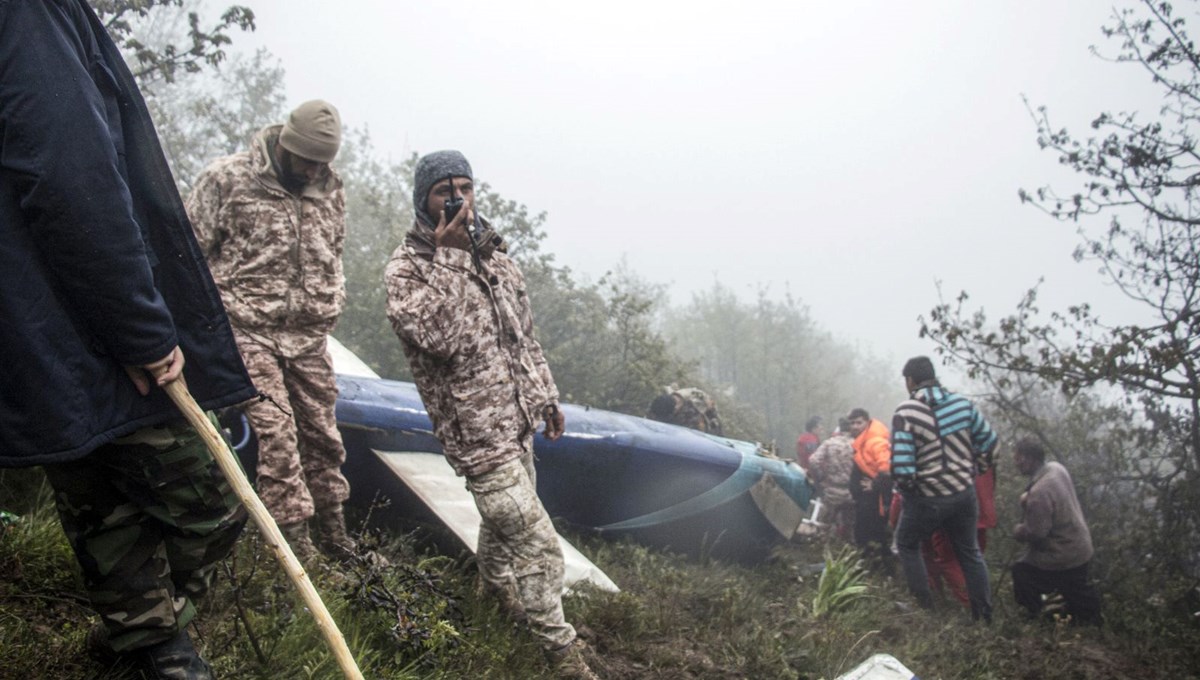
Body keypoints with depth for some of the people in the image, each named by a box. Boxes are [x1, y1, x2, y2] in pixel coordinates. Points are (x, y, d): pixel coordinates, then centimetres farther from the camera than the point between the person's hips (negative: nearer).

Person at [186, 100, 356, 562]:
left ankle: (333, 531, 21)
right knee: (275, 430, -11)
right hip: (249, 330, -4)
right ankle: (295, 538, -5)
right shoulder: (227, 178, -6)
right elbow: (192, 251, -4)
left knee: (321, 432, 8)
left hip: (309, 334, 5)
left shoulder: (329, 187, 9)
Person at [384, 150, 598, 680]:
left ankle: (497, 588, 50)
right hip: (477, 432, -7)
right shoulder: (406, 269, -12)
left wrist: (546, 396, 19)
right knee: (537, 542, -7)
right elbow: (443, 338, -27)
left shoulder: (494, 254, 9)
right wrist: (451, 257, -27)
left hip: (517, 420, 7)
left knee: (504, 518, 24)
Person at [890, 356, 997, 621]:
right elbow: (989, 441, 5)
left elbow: (901, 465, -22)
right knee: (969, 552, 20)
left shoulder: (906, 412, -18)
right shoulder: (962, 403, -3)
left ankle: (924, 605, 18)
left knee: (907, 543, 20)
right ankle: (984, 614, 25)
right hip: (965, 493, 4)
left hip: (927, 499, -4)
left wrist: (906, 488, -2)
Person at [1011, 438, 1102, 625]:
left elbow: (1035, 533, -27)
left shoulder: (1038, 493, -34)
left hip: (1063, 558, -8)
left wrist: (1018, 531, -6)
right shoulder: (1056, 468, -6)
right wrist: (1027, 498, -2)